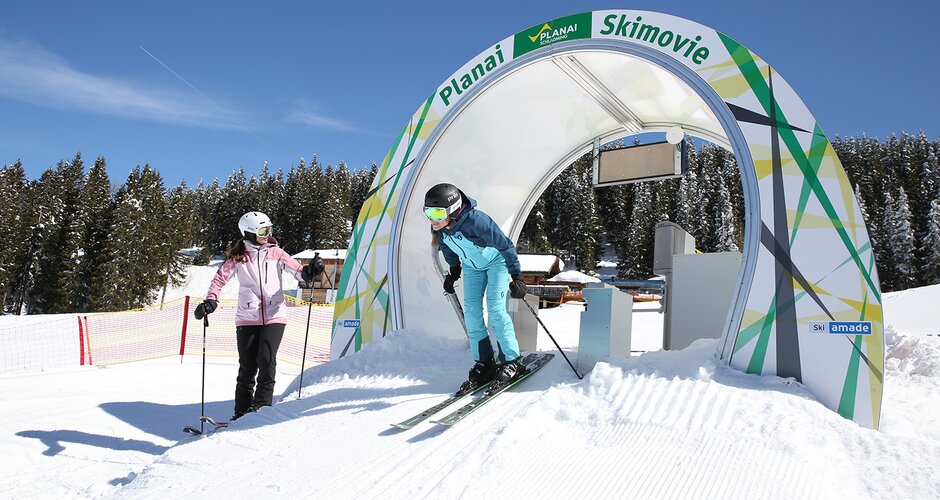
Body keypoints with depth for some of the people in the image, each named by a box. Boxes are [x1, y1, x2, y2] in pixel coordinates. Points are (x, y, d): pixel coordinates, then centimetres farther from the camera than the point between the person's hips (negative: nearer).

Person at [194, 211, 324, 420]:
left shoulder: (275, 253, 7)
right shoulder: (237, 257, 6)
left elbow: (296, 269, -2)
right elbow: (221, 278, 0)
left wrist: (309, 271, -23)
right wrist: (210, 301, -15)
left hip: (274, 316, 0)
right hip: (247, 318, 0)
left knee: (266, 359, -13)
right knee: (247, 365, 2)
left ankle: (262, 404, 0)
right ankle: (242, 411, 15)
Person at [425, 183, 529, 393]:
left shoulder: (475, 220, -38)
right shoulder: (438, 228, -18)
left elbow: (505, 245, -29)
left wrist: (516, 276, -26)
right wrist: (453, 272, 15)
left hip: (497, 261, -6)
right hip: (472, 266, 6)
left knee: (495, 309, -16)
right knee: (471, 312, -2)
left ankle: (512, 361, -5)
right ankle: (484, 363, 6)